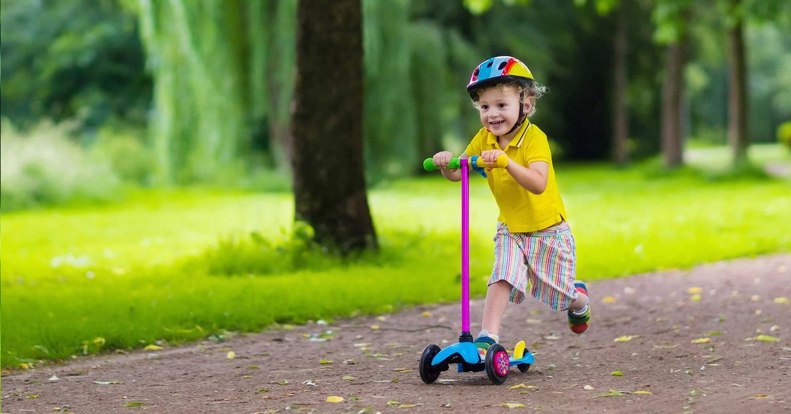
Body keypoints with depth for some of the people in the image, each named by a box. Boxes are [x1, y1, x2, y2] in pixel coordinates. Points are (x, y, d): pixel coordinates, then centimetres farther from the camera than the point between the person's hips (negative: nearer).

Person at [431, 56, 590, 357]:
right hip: (510, 230, 4)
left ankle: (579, 298, 43)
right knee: (502, 278, -19)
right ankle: (488, 337, -19)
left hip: (548, 230, -4)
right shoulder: (484, 140, -5)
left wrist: (507, 162, -51)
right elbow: (457, 174, -6)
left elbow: (538, 184, -37)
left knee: (557, 295, 9)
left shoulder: (534, 137, -24)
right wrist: (445, 163, -29)